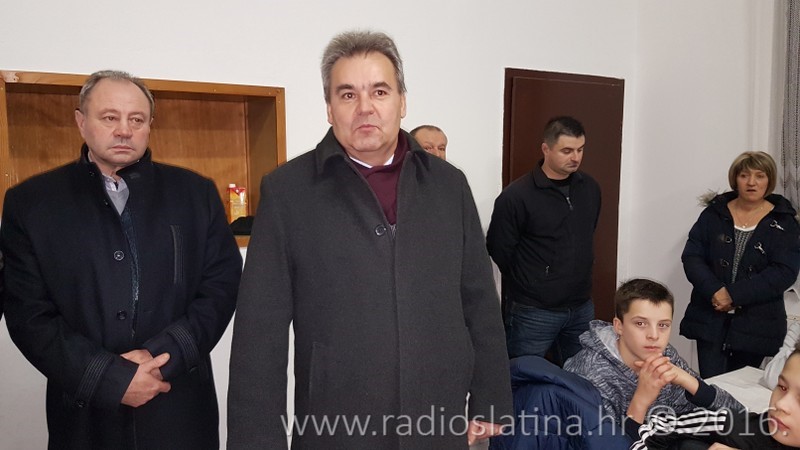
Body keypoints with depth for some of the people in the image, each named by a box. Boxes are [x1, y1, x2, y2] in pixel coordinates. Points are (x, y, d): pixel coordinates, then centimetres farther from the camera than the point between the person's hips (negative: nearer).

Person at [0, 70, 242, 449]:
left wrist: (161, 354, -13)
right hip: (84, 413, 0)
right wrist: (112, 378, -14)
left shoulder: (195, 193, 2)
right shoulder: (31, 202, 1)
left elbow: (222, 286, -1)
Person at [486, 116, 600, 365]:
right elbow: (499, 250, -9)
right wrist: (529, 286, 3)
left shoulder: (590, 188, 4)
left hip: (582, 308, 6)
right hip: (533, 313, -5)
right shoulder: (515, 196, -15)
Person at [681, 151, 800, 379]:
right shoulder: (714, 214, 3)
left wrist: (734, 295, -18)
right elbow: (691, 257, -2)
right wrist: (715, 291, -19)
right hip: (710, 318, 0)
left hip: (756, 324, 0)